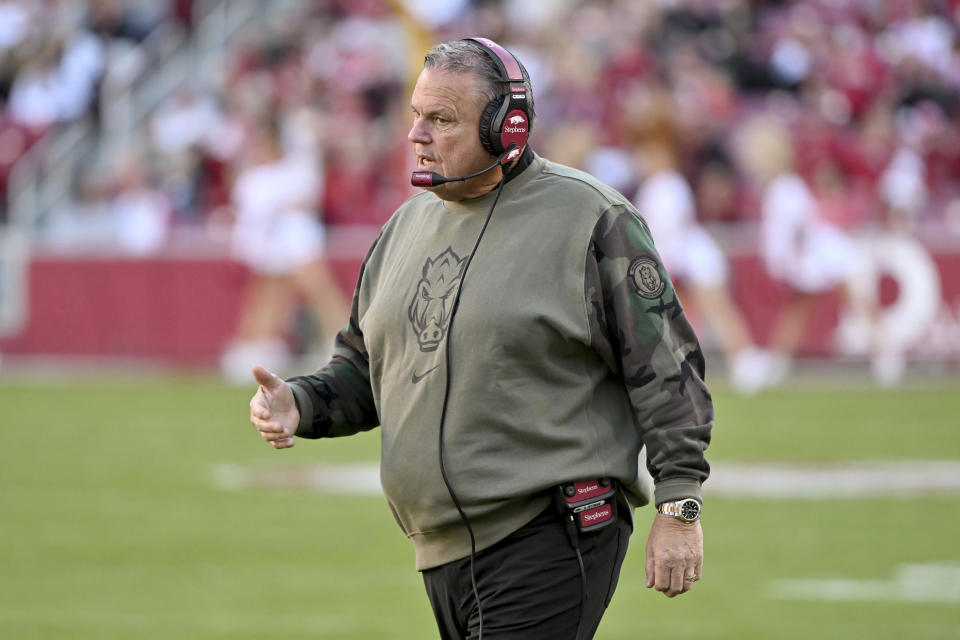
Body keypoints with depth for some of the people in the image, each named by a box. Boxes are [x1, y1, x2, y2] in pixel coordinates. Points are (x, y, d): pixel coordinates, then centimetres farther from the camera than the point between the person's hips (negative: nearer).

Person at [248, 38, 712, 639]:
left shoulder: (591, 218, -7)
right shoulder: (408, 225, 15)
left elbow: (666, 368, -8)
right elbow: (361, 372, 22)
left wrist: (680, 507, -12)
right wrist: (299, 404, 0)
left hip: (555, 539, -8)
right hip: (443, 547, 8)